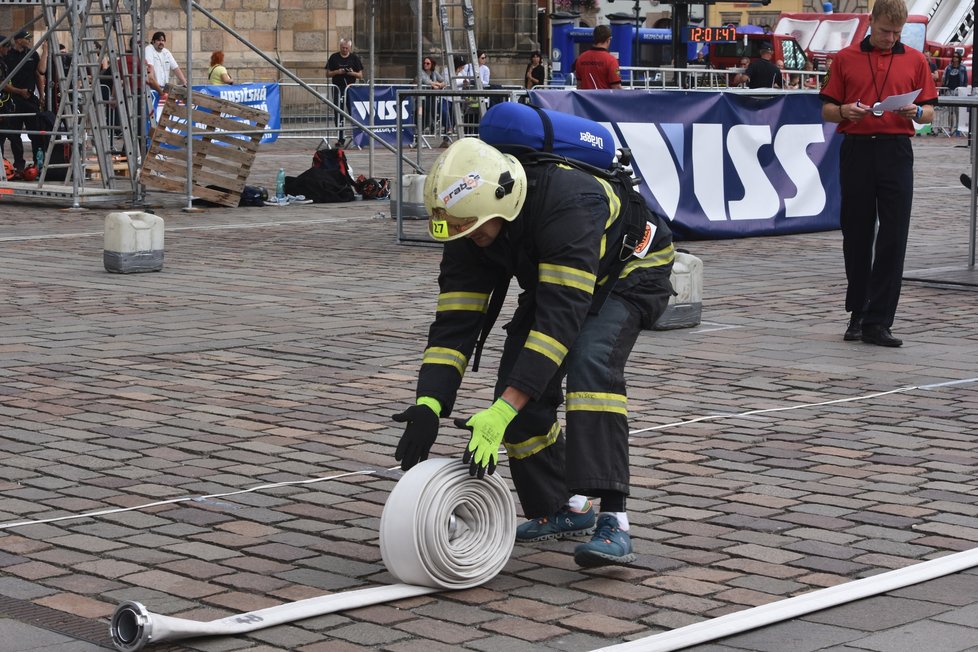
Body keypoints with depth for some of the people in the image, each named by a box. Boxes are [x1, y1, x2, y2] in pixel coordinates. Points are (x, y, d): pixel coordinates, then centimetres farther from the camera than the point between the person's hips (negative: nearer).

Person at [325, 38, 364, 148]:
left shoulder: (354, 58, 6)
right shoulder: (334, 57, 5)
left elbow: (360, 75, 7)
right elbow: (328, 74, 7)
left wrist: (353, 73, -13)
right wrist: (337, 72, -12)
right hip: (338, 89, 0)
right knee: (338, 114, -2)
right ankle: (340, 138, 3)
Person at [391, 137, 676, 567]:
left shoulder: (567, 205, -42)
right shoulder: (469, 228, -21)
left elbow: (560, 318, -46)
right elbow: (455, 321, -21)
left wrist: (503, 411, -50)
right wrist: (428, 405, -35)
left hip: (631, 274, -7)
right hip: (556, 282, 7)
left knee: (591, 363, -33)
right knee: (521, 390, -8)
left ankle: (613, 520, -36)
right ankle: (563, 509, 13)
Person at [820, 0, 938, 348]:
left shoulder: (915, 60, 9)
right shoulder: (845, 59, 8)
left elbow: (929, 111, 10)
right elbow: (827, 110, 8)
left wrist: (915, 112, -12)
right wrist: (846, 111, -13)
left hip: (896, 152, 0)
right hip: (856, 151, 0)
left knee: (893, 239, -6)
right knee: (856, 238, 6)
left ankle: (877, 322, -4)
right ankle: (857, 315, 19)